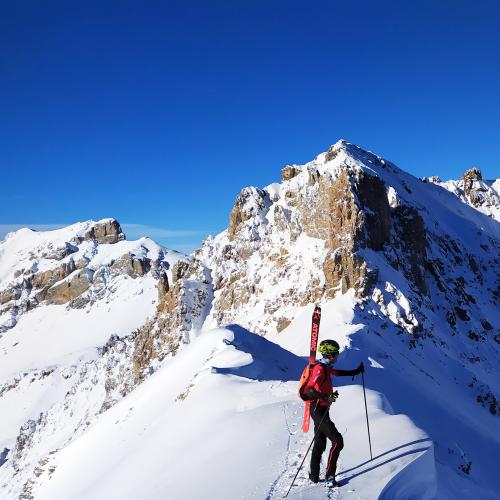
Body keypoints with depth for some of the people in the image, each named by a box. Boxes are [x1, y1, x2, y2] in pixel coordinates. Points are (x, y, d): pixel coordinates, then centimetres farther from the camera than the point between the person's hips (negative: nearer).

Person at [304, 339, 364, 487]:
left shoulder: (326, 368, 9)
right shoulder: (320, 369, -19)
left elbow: (338, 372, 30)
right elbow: (309, 389, -29)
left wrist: (356, 371, 32)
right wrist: (326, 397, -37)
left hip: (322, 410, 10)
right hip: (319, 410, -10)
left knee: (320, 444, 17)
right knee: (337, 441, -8)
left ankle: (314, 476, 28)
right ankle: (329, 477, -2)